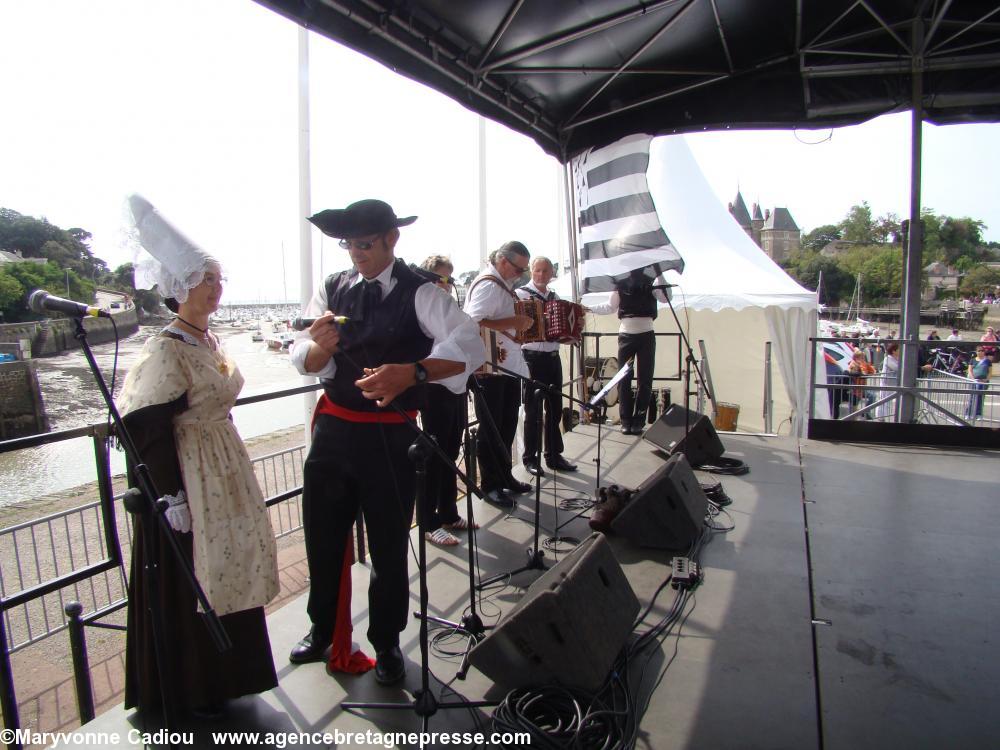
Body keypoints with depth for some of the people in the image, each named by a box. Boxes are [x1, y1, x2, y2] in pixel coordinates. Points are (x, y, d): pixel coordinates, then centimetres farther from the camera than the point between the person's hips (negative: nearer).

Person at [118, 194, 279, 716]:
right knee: (188, 584, 6)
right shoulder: (166, 349, -18)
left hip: (225, 472, 9)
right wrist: (172, 495, -21)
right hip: (188, 479, -8)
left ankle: (223, 675, 40)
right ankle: (190, 691, 27)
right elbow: (145, 428, -21)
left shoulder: (209, 341, 7)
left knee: (224, 571, 19)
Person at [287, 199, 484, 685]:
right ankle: (324, 632, 44)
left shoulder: (419, 293, -11)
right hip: (332, 428, 5)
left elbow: (470, 346, -26)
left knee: (388, 545, 11)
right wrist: (320, 344, -26)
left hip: (390, 435, -4)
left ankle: (386, 644, 35)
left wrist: (413, 371, -41)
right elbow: (303, 361, -3)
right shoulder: (331, 289, 3)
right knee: (323, 537, 18)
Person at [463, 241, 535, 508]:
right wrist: (512, 322, -27)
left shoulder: (503, 285, 13)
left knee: (507, 424, 18)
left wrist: (523, 322, 11)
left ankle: (505, 476, 32)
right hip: (490, 369, -10)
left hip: (509, 366, 10)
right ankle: (490, 485, 15)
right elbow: (472, 322, -27)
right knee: (491, 428, 2)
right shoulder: (488, 284, -16)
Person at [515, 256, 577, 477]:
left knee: (555, 409, 12)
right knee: (533, 411, 0)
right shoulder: (521, 294, -6)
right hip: (532, 358, -6)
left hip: (553, 358, 7)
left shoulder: (554, 296, 14)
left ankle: (554, 455, 23)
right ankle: (530, 458, 11)